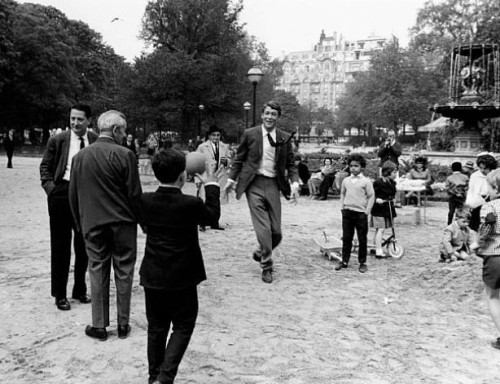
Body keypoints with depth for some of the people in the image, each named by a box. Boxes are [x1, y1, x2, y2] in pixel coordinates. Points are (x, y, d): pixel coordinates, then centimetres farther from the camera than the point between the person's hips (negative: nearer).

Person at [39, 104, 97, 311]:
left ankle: (80, 289, 29)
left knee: (83, 245, 12)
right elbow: (45, 167, 4)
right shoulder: (57, 140, -1)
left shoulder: (96, 141, 1)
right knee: (60, 245, 5)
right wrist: (50, 187, -9)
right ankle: (60, 294, 16)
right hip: (62, 194, -1)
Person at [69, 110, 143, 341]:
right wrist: (142, 220, 2)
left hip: (93, 224, 3)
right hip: (123, 223, -3)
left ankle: (99, 326, 17)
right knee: (123, 273, 8)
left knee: (97, 273, 11)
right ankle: (123, 325, 17)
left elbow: (73, 195, 7)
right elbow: (134, 193, -10)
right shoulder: (124, 155, -11)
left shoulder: (80, 156, 3)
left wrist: (80, 223, 17)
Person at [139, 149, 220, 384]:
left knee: (156, 328, 17)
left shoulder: (145, 201, -8)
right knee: (182, 327, 12)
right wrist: (211, 185, 9)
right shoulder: (190, 204, -19)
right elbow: (212, 216, 1)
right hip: (182, 278, -4)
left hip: (153, 276, 4)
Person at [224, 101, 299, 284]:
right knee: (263, 228, -6)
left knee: (276, 231, 4)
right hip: (254, 184, -2)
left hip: (273, 185, 3)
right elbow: (239, 159, 9)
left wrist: (295, 183, -5)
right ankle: (266, 267, 10)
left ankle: (261, 253, 34)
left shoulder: (285, 138, 6)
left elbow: (290, 164, 9)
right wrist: (231, 179, 4)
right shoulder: (250, 134, 1)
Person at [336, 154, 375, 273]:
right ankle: (344, 261, 17)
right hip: (347, 212, 3)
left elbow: (371, 196, -4)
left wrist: (367, 211, -8)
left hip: (360, 213, -3)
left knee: (362, 239, 4)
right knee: (346, 238, 8)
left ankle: (362, 263, 15)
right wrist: (342, 207, 8)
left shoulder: (366, 181, -6)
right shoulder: (346, 180, 6)